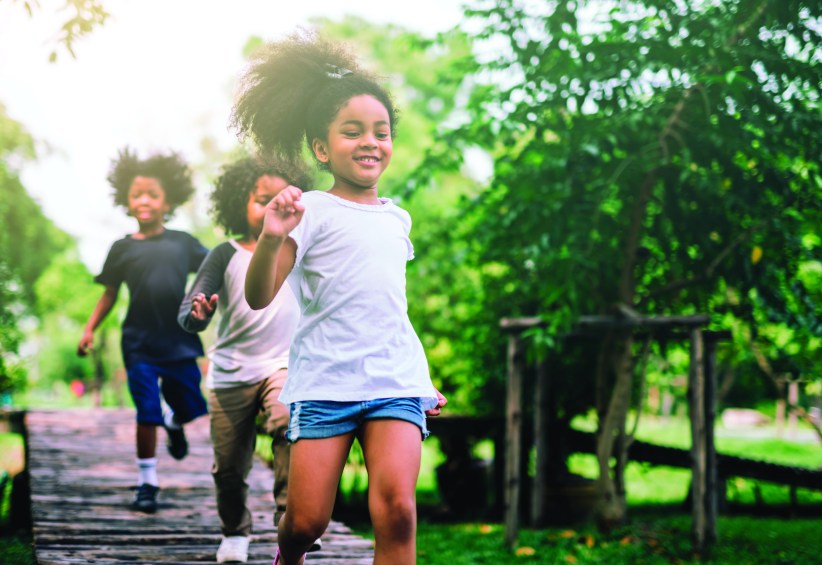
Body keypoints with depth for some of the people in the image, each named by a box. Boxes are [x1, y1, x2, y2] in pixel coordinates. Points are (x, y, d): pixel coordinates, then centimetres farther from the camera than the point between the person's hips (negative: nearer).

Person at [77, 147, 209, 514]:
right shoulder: (123, 249, 2)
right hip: (140, 344, -1)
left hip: (180, 342, 2)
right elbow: (109, 294, 7)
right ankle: (147, 483, 11)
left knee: (190, 407, 8)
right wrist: (90, 329, 1)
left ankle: (174, 423, 46)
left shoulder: (183, 243, 4)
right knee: (147, 413, -2)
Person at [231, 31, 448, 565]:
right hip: (324, 380, -3)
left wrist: (425, 379, 30)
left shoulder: (397, 218, 17)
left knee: (396, 507, -16)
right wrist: (271, 239, -29)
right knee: (306, 520, -4)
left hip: (396, 381, 4)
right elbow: (259, 297, -10)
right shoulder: (312, 211, -1)